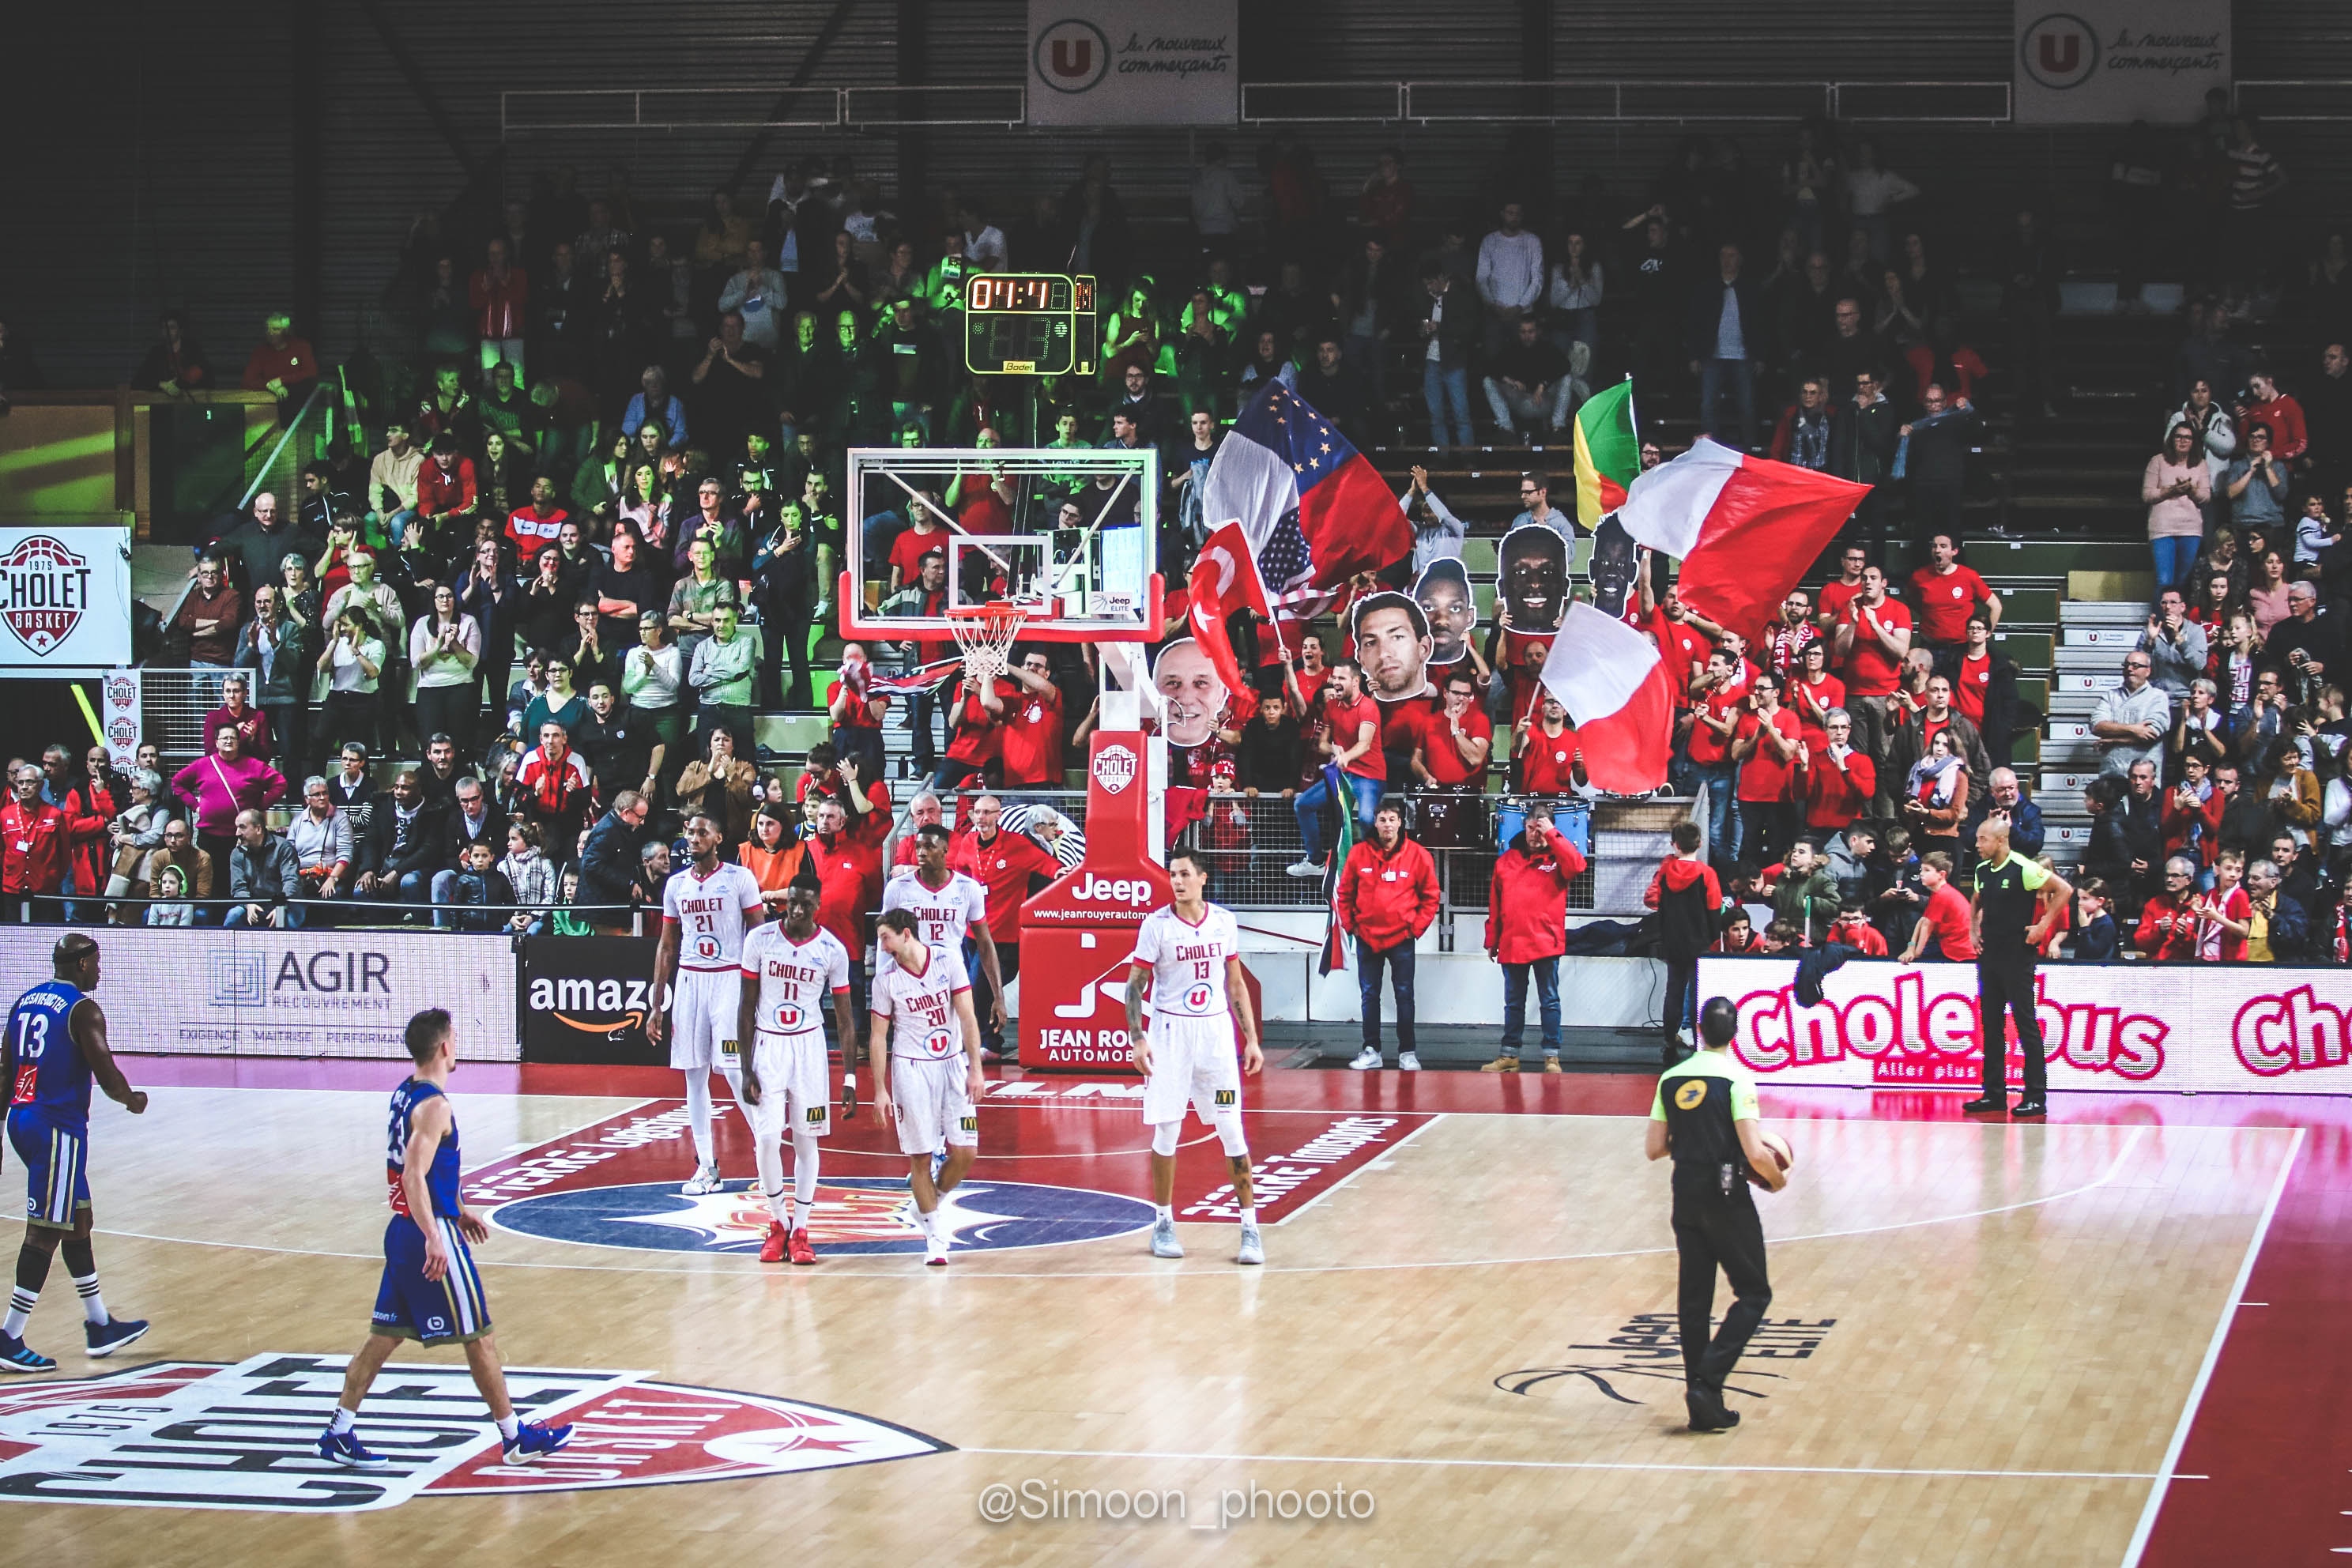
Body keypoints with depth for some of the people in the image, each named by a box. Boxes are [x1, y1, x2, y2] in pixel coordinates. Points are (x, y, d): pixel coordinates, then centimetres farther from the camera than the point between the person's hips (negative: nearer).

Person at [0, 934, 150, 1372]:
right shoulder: (83, 1009, -11)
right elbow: (107, 1076, -16)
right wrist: (133, 1100, 4)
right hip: (58, 1126, -9)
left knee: (77, 1222, 18)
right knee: (45, 1232, -5)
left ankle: (100, 1327, 27)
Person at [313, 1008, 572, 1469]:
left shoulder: (405, 1094, 11)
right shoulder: (433, 1106, -18)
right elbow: (414, 1178, -28)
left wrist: (458, 1211, 32)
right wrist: (433, 1238, -36)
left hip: (401, 1231, 9)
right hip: (432, 1232, -9)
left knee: (385, 1335, 13)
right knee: (478, 1337, 2)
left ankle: (339, 1433, 13)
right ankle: (516, 1438, 11)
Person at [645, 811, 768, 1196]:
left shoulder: (740, 878, -4)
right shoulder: (676, 885, 9)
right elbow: (667, 947, 15)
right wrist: (656, 1006, 12)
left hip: (730, 979, -5)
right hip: (689, 980, 5)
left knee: (735, 1070, -12)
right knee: (694, 1075, 4)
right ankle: (706, 1166, 9)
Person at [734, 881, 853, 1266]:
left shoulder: (832, 950, -5)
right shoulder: (760, 939, -5)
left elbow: (844, 1017, 1)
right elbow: (747, 1005, -1)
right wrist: (746, 1068, -5)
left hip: (809, 1046, 0)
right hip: (767, 1045, 0)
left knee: (806, 1141, 4)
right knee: (767, 1140, -9)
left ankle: (800, 1230, 14)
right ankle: (779, 1223, 11)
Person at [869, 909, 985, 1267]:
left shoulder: (948, 961, -5)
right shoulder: (885, 979, -4)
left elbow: (967, 1017, -5)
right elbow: (878, 1037, 1)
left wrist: (975, 1069, -9)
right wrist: (880, 1090, -3)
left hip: (953, 1064, 1)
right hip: (911, 1069, -1)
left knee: (966, 1151, -3)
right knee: (920, 1155, -2)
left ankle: (930, 1204, 22)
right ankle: (934, 1235, 8)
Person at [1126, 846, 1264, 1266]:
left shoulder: (1224, 921, 3)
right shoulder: (1157, 924, -6)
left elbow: (1235, 984, 11)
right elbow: (1135, 985, -3)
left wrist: (1251, 1038, 6)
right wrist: (1137, 1039, -14)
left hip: (1216, 1031, 2)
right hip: (1170, 1031, -2)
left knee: (1232, 1133, -2)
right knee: (1166, 1132, 1)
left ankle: (1250, 1228, 3)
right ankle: (1163, 1223, 15)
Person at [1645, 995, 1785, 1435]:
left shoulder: (1671, 1080, 4)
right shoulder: (1735, 1078, -12)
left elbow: (1653, 1149, 6)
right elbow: (1755, 1152, -18)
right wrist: (1778, 1178, 1)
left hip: (1686, 1197, 5)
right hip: (1726, 1199, -5)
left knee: (1694, 1299, 10)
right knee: (1754, 1294, 6)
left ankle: (1704, 1406, 10)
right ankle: (1707, 1380, -10)